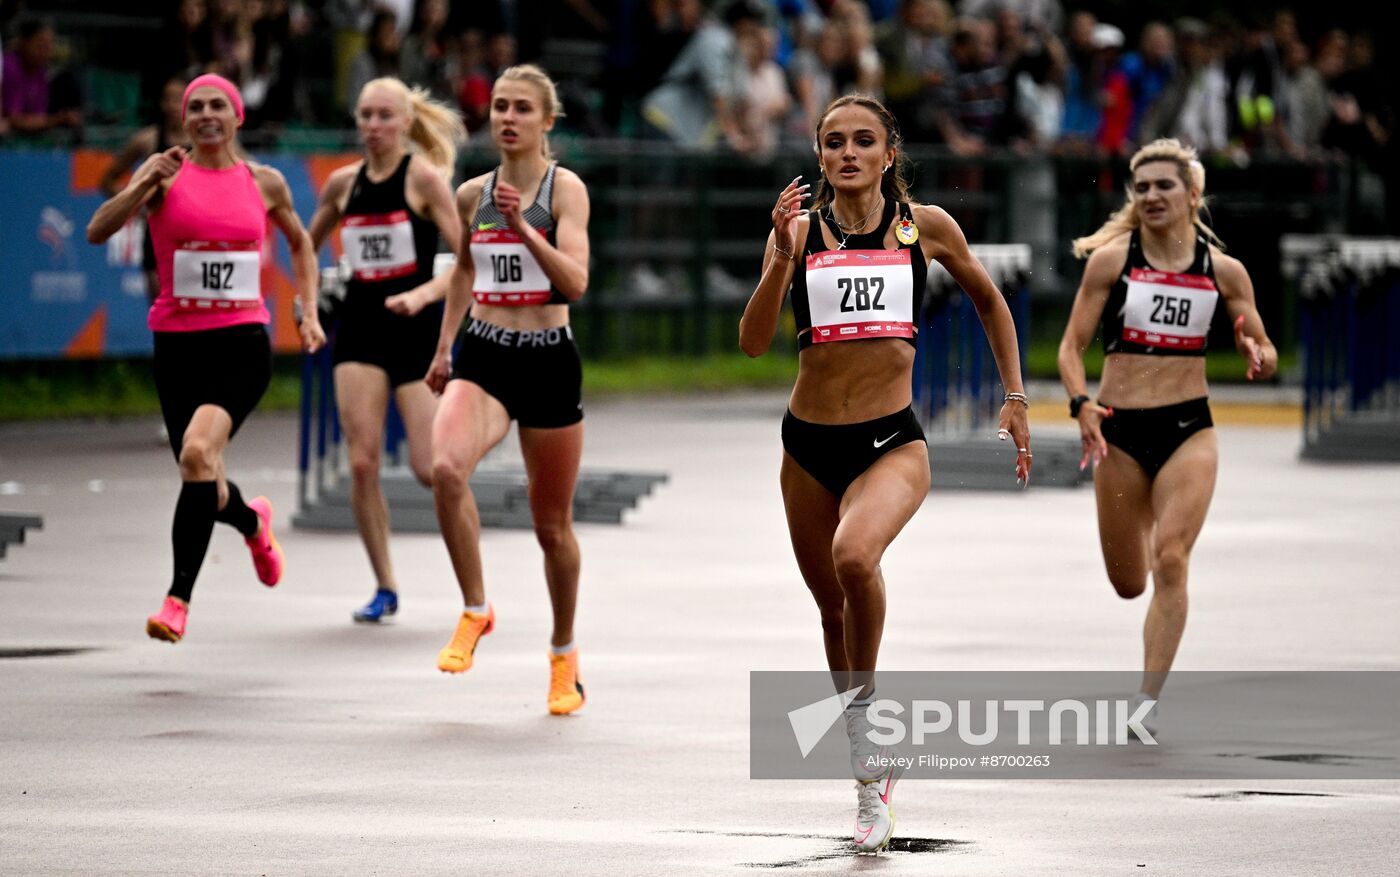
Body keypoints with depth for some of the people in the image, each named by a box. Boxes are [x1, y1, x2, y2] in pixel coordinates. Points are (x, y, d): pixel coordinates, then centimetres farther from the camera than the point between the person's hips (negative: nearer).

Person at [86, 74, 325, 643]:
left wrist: (309, 311, 15)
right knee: (202, 487, 7)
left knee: (198, 453, -26)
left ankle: (178, 598, -21)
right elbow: (98, 231, -12)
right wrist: (147, 185, -24)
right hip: (178, 342, 1)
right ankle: (252, 521, 45)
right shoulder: (166, 175, 1)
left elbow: (299, 242, 25)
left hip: (242, 343, -1)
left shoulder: (264, 183, 6)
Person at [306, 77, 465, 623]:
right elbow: (308, 245, 26)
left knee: (429, 467, -7)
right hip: (360, 328, 4)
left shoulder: (423, 177, -6)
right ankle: (384, 587, 2)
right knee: (361, 462, -9)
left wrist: (422, 294, -24)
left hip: (417, 330, -4)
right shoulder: (344, 183, 7)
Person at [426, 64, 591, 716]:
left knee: (552, 524, 9)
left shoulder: (565, 189, -4)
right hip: (482, 356, 2)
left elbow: (575, 281, -16)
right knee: (447, 468, -29)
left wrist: (522, 227, -26)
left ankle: (563, 655, 31)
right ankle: (474, 612, -13)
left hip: (548, 362, -2)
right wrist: (443, 348, 23)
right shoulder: (472, 195, 8)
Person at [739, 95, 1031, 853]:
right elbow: (753, 342, -9)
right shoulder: (800, 229, 0)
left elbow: (989, 301, 16)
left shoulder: (925, 226, 0)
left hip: (892, 441, -3)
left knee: (855, 554, -33)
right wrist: (783, 258, -22)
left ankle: (863, 720, -14)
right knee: (834, 609, 14)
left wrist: (1015, 399, 13)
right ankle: (871, 776, 34)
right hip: (809, 445, 3)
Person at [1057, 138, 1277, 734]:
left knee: (1170, 561, -18)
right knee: (1129, 584, 9)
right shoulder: (1111, 259, -3)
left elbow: (1263, 351, 9)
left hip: (1188, 430, 0)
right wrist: (1082, 405, -19)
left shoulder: (1223, 271, 1)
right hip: (1120, 431, 0)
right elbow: (1071, 347, -2)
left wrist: (1258, 359, -16)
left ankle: (1148, 703, -13)